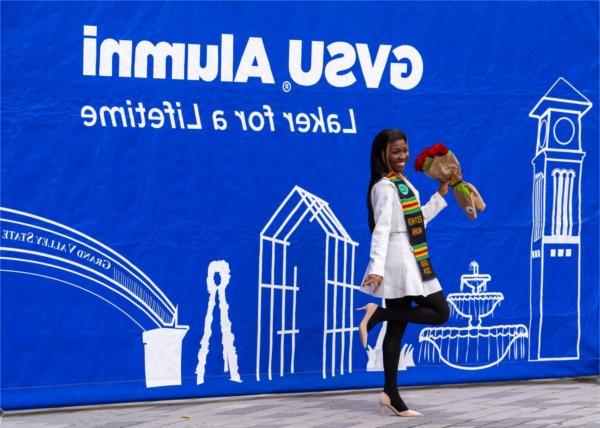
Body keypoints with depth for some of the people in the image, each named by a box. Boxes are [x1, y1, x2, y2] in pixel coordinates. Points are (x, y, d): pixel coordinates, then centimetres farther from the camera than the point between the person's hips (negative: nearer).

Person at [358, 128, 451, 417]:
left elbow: (417, 220, 22)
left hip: (409, 260, 9)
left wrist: (441, 195, 23)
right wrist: (377, 268, -29)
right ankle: (377, 313, -7)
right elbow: (381, 230, -22)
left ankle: (391, 395, 6)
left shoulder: (403, 183, 16)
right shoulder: (385, 187, -13)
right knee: (440, 312, -6)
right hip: (398, 260, -9)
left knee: (397, 327, 6)